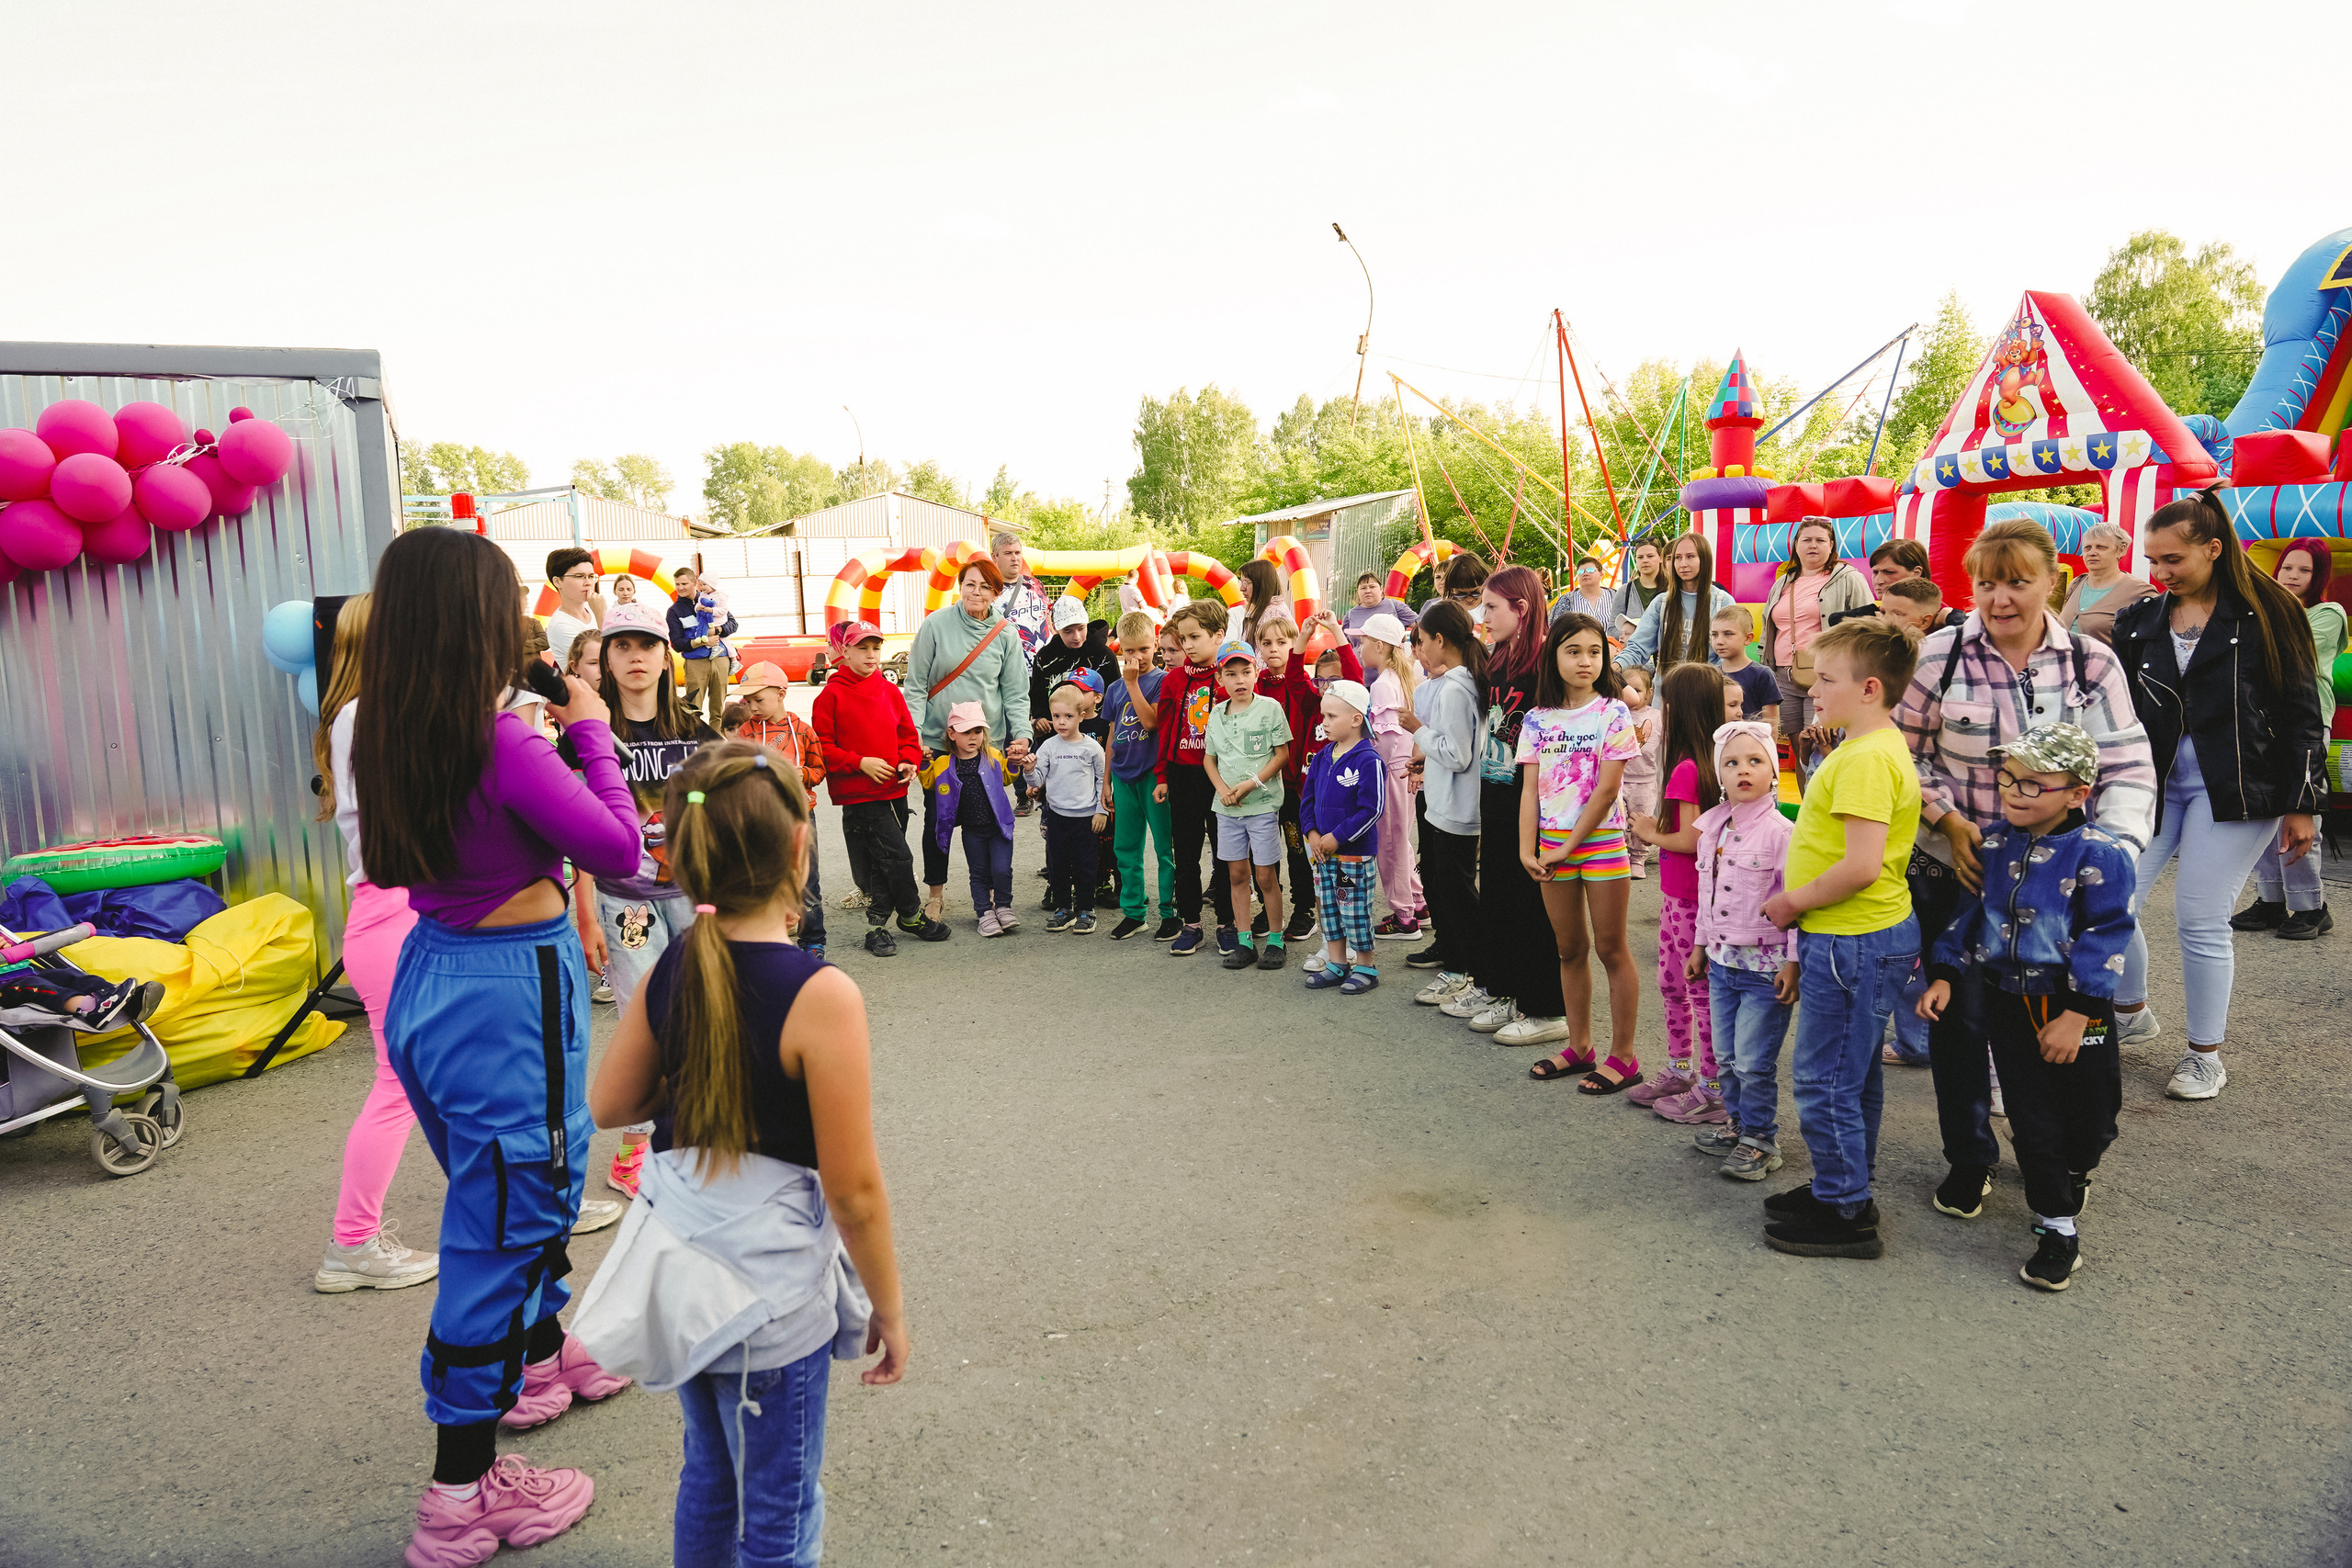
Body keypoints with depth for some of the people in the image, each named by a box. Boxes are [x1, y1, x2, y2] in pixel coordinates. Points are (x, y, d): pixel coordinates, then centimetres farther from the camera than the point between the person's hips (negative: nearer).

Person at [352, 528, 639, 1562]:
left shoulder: (386, 737, 0)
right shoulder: (505, 745, -24)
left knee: (535, 1181, 29)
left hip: (432, 973, 9)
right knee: (505, 1217, 4)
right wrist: (591, 730, -6)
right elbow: (621, 848, -15)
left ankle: (542, 1355, 52)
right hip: (509, 992, -9)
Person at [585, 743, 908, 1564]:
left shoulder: (669, 972, -4)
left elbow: (609, 1105, 11)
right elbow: (853, 1190, -17)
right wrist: (888, 1309, -5)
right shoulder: (820, 994, -22)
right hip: (772, 1288, -6)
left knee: (709, 1473, 25)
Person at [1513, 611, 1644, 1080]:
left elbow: (1606, 789, -11)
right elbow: (1531, 789, 3)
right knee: (1569, 949, 12)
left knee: (1610, 949, 1)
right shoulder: (1538, 720, 6)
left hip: (1601, 841, -4)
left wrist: (1569, 847, -13)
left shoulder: (1612, 713, -5)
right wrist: (1528, 849, -8)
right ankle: (1578, 1047, 24)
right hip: (1552, 845, 4)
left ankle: (1622, 1056, 9)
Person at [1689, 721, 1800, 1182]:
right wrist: (1701, 944, 21)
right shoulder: (1712, 829, 6)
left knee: (1754, 1062, -1)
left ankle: (1760, 1140, 15)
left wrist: (1793, 962, -17)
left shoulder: (1781, 832, -15)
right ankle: (1737, 1123, 33)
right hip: (1722, 961, 7)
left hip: (1766, 966, -7)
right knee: (1726, 1056, 16)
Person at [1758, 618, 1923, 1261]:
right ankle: (1847, 1186, 34)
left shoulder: (1866, 758, -23)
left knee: (1824, 1078, 0)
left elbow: (1862, 865, -29)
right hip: (1863, 936, 11)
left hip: (1853, 940, -11)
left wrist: (1794, 902, -16)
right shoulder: (1878, 748, 11)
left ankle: (1845, 1213, 11)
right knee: (1853, 1073, 21)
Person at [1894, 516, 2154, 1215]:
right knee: (1959, 1016, 8)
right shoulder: (1939, 655, -7)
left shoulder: (2092, 663, -4)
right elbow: (1903, 752, 2)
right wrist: (1946, 820, -12)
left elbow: (2128, 769, -4)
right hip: (1954, 870, -1)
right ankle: (1968, 1157, 28)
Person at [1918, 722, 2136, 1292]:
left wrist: (2075, 1016, -18)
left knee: (2091, 1117, 11)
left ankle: (2073, 1170, 46)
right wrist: (1942, 976, 3)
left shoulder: (2098, 855, -14)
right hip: (2008, 1002, 3)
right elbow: (1968, 913, 11)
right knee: (2031, 1118, 5)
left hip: (2074, 1007, -3)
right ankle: (2057, 1228, 18)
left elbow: (2104, 940, -15)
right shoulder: (1993, 845, 0)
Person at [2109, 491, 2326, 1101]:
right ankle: (2131, 1013, 24)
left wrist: (2302, 803, -3)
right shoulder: (2139, 620, 8)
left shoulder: (2265, 615, -2)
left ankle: (2205, 1053, 16)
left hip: (2234, 787, -4)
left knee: (2200, 917, -3)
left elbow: (2301, 714, -1)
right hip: (2153, 780, 4)